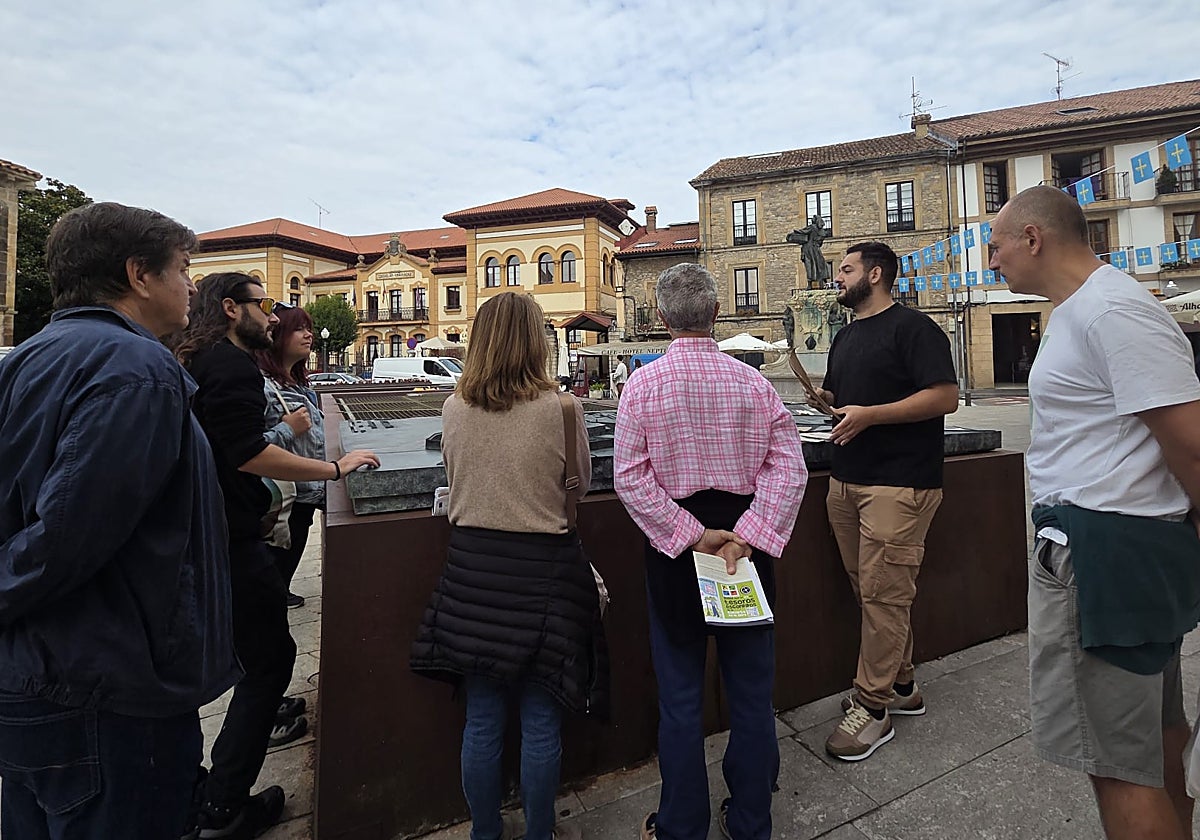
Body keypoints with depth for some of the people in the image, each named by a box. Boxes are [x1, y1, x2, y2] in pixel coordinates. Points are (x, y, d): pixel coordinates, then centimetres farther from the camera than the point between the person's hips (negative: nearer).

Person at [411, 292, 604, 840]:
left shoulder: (454, 409, -4)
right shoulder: (561, 408, -13)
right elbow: (580, 484, 2)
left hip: (473, 565, 3)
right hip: (543, 568, -3)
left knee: (482, 719, 17)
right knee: (540, 722, 13)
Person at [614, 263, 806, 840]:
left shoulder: (644, 383, -8)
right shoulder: (752, 381, -3)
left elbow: (630, 476, -15)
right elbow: (788, 466, -10)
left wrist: (691, 535, -13)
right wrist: (745, 537, -14)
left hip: (674, 550, -2)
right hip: (745, 538, 2)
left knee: (680, 700, 13)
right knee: (751, 694, 16)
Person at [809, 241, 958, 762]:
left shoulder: (912, 328, -7)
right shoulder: (845, 336, 19)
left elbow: (945, 397, -16)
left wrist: (869, 415, -20)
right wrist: (822, 396, 5)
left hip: (898, 484, -8)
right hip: (846, 480, 9)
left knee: (883, 594, -4)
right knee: (870, 591, 14)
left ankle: (871, 707, 7)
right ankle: (900, 686, 29)